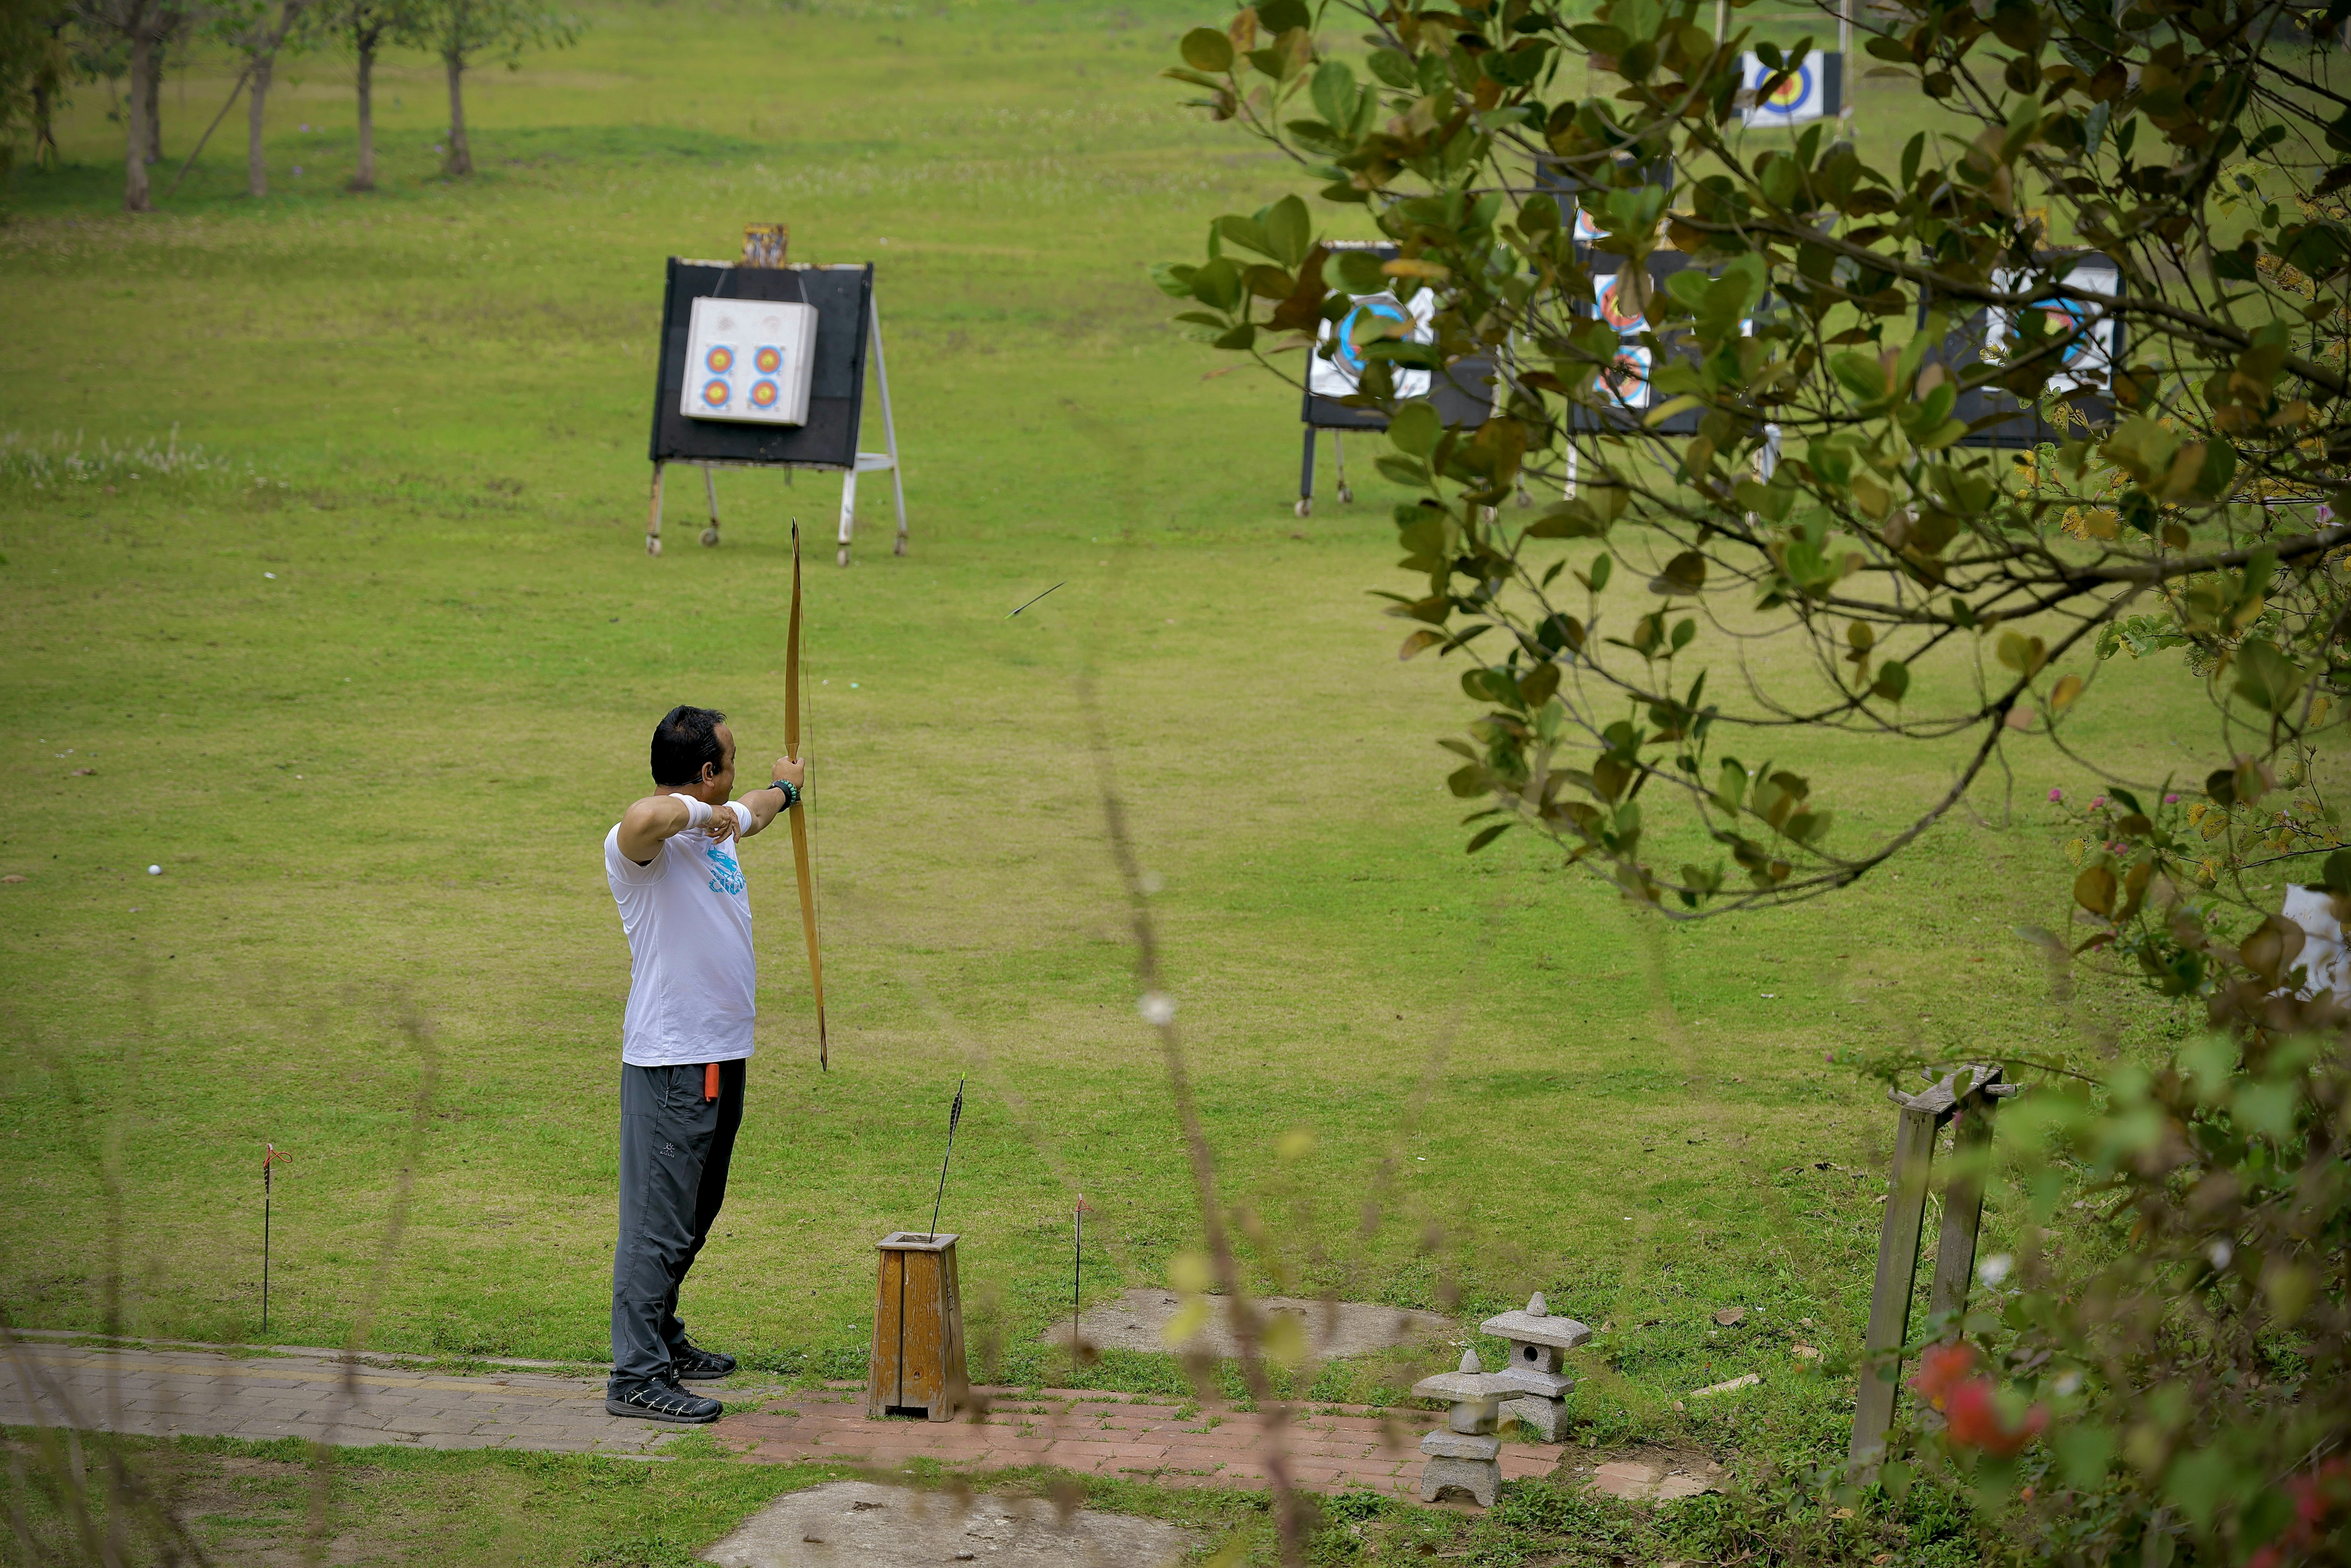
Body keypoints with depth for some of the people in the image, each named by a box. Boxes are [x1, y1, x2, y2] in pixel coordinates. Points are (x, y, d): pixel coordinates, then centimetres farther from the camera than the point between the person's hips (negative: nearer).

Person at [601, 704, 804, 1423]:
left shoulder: (719, 826, 14)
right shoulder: (645, 842, -16)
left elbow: (754, 812, 39)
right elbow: (644, 817, -43)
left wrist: (786, 786, 58)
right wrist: (699, 812, -25)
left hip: (724, 1054, 10)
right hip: (670, 1062, -10)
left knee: (694, 1215, 20)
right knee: (659, 1221, -8)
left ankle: (664, 1341, 33)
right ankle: (638, 1376, -6)